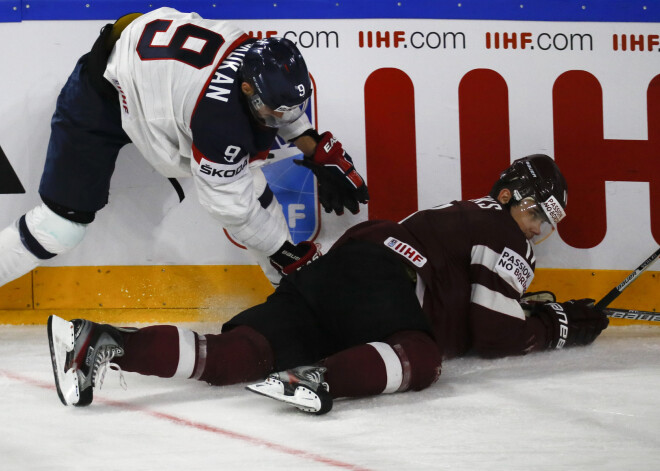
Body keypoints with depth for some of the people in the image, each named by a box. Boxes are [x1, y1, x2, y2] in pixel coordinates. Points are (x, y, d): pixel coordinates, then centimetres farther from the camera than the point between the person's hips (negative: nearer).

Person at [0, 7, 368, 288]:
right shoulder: (218, 119, -41)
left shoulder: (260, 57, -22)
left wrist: (320, 151, 5)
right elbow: (232, 206, -28)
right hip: (100, 95, -7)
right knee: (62, 224, -9)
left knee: (248, 180, -2)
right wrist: (289, 257, -18)